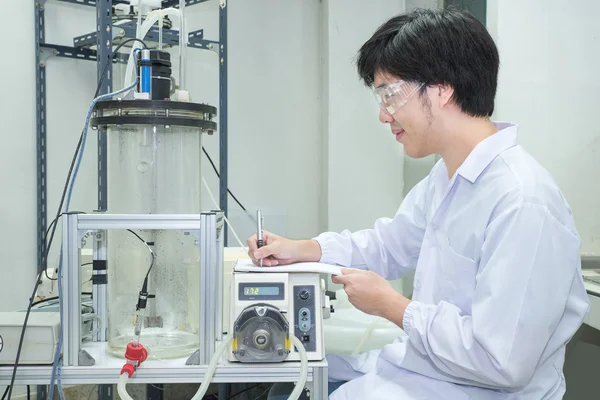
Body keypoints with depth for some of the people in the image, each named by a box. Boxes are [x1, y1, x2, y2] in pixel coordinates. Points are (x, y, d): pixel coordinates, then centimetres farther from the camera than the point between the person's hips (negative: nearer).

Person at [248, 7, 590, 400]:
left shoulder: (523, 202, -27)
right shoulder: (447, 176, 4)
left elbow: (502, 362, -28)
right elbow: (388, 245, 18)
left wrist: (391, 305, -17)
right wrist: (301, 249, 6)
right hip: (419, 365, 8)